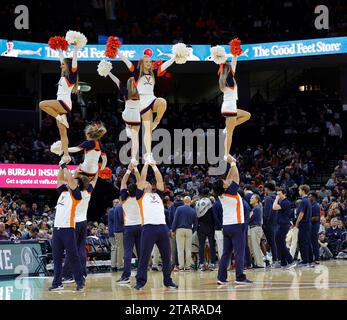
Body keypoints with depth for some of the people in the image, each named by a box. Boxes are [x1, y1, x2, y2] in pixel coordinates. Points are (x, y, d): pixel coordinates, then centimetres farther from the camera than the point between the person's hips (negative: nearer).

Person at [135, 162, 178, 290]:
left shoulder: (158, 194, 25)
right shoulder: (141, 196, 14)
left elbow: (160, 180, 19)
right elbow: (142, 179, 8)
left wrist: (154, 165, 23)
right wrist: (146, 164, 14)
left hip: (162, 227, 4)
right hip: (148, 227, -4)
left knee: (166, 256, 6)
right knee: (144, 256, -4)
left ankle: (168, 281, 14)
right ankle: (140, 281, -1)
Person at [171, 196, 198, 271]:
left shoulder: (179, 209, -3)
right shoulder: (193, 211, 4)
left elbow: (175, 220, -5)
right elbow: (195, 223, 7)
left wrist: (173, 230, 1)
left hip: (180, 230, -2)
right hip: (189, 231, 2)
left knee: (180, 249, 0)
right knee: (188, 249, 6)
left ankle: (181, 266, -4)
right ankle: (188, 266, 5)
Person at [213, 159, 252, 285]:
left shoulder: (221, 195, 6)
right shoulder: (231, 192, -12)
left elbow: (229, 179, 18)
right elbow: (236, 177, -6)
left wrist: (231, 166, 18)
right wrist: (233, 164, 6)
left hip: (226, 226, 7)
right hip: (236, 226, -7)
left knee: (226, 253, 8)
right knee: (239, 252, -6)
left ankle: (222, 277, 5)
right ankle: (240, 277, -9)